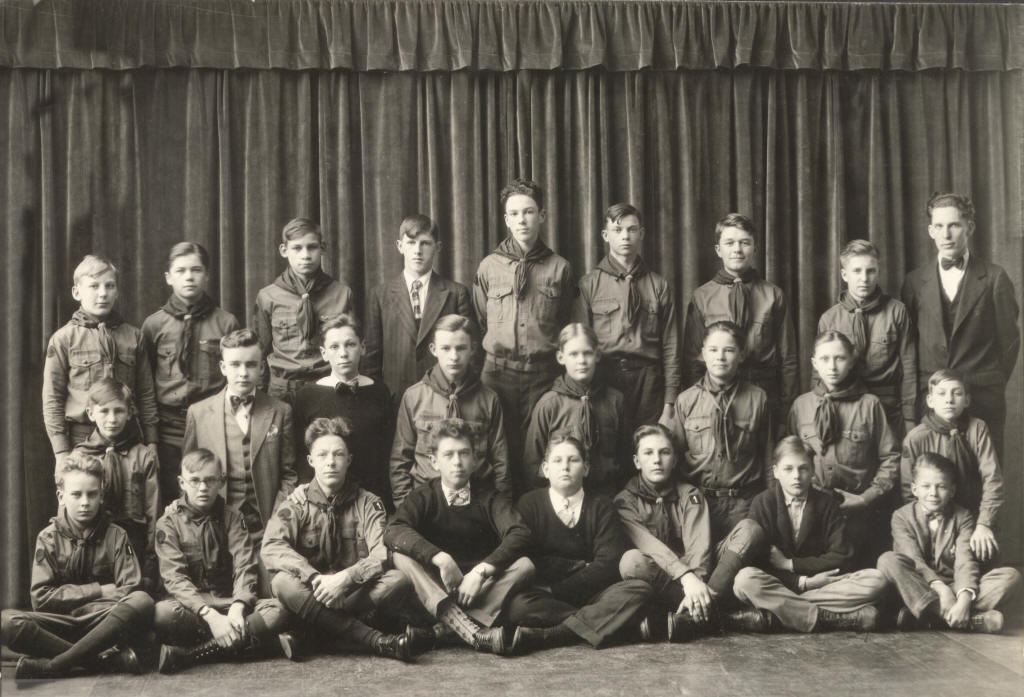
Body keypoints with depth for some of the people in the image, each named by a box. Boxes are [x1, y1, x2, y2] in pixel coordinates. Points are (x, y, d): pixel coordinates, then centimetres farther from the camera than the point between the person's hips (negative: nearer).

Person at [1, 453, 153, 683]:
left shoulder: (116, 536, 8)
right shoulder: (48, 538, 7)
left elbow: (129, 591, -1)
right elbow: (41, 597, -2)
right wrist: (98, 590, -5)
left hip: (105, 622, 0)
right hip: (61, 623, 0)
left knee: (143, 601, -31)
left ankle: (52, 666, -31)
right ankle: (110, 660, -30)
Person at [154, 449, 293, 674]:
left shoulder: (231, 518, 9)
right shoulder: (169, 523, 1)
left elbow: (245, 566, -3)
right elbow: (174, 577, -11)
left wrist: (238, 607, -24)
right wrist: (210, 615, -26)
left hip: (228, 602, 3)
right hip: (190, 604, -3)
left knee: (277, 611, -25)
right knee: (162, 613, -36)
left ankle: (186, 654, -28)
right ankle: (256, 639, -30)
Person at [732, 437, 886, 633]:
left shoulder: (827, 505, 6)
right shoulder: (762, 504, 1)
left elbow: (840, 557, -2)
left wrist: (789, 564, -9)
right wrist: (803, 582, -18)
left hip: (823, 582, 2)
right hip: (776, 583, -2)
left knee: (876, 581, -21)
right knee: (744, 580, -35)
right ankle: (836, 619, -35)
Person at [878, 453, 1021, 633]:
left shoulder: (963, 517, 4)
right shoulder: (902, 517, 1)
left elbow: (965, 562, -11)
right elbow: (913, 560, -13)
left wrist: (964, 599, -30)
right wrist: (940, 588, -30)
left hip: (956, 587, 2)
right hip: (919, 587, -1)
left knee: (1011, 576, -20)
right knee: (888, 560, -30)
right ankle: (970, 619, -38)